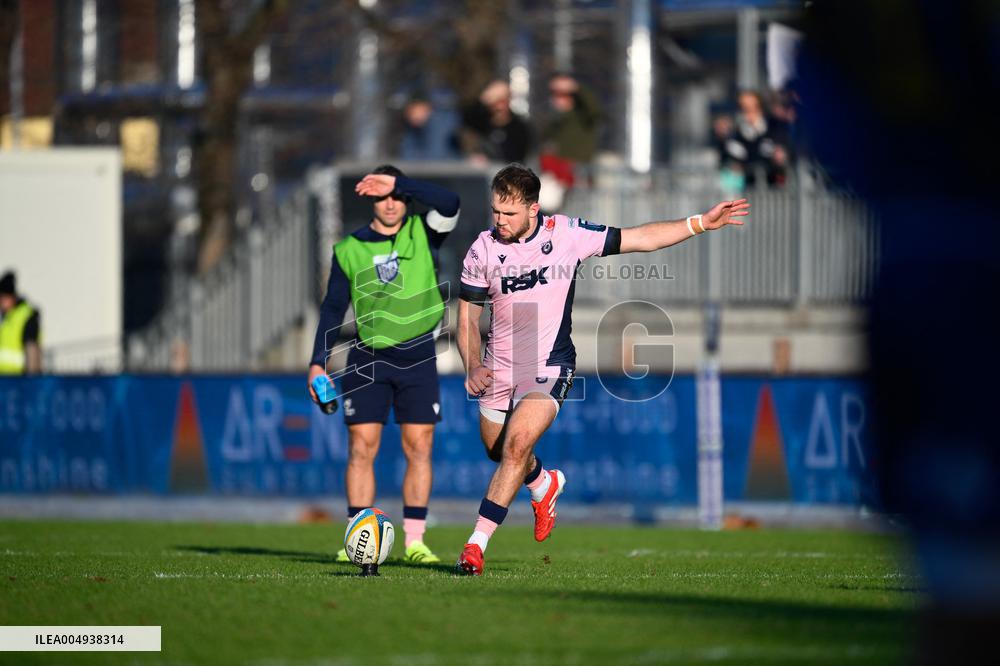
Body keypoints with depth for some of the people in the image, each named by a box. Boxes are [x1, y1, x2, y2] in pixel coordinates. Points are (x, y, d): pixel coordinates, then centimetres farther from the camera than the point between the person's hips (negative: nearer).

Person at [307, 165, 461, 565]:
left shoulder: (423, 235, 2)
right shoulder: (349, 249, 5)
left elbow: (449, 204, -19)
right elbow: (333, 307, 8)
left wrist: (399, 183, -22)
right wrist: (318, 361, 2)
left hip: (417, 358, 0)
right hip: (367, 359, 0)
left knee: (419, 449, -2)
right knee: (361, 448, -5)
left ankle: (414, 542, 1)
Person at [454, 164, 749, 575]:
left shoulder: (567, 234, -9)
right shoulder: (483, 250, -7)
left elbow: (639, 239, 0)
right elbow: (467, 317, 4)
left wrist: (701, 223, -5)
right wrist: (472, 367, -10)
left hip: (548, 370, -3)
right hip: (498, 370, 3)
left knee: (517, 445, -22)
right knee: (499, 451, 16)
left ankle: (477, 544, -19)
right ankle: (545, 485, 51)